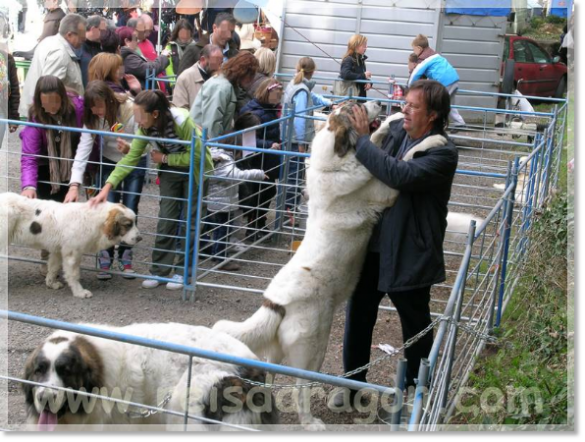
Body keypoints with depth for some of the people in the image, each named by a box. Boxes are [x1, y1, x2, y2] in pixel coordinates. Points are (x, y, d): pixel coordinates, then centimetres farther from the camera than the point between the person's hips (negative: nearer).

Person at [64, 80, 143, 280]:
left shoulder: (131, 110, -28)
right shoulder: (92, 117, -19)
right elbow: (83, 149, -26)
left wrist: (131, 149, -47)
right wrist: (74, 184, -36)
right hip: (109, 162, 2)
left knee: (129, 209, -3)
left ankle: (125, 258, 13)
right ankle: (105, 259, 4)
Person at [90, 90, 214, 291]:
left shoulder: (181, 121, -33)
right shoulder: (145, 127, -18)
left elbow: (196, 155, -26)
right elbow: (131, 158, -17)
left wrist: (163, 158, -22)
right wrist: (107, 187, -27)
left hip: (195, 169, -4)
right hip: (170, 169, 4)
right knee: (166, 218, 2)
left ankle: (183, 271, 10)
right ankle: (159, 270, 8)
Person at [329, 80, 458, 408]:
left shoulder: (443, 153, -19)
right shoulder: (397, 130, 1)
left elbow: (399, 175, -33)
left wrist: (362, 138, -25)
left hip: (409, 254, -6)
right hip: (372, 244, 6)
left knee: (415, 324, 13)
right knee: (358, 316, 16)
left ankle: (416, 386, 35)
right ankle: (353, 382, 35)